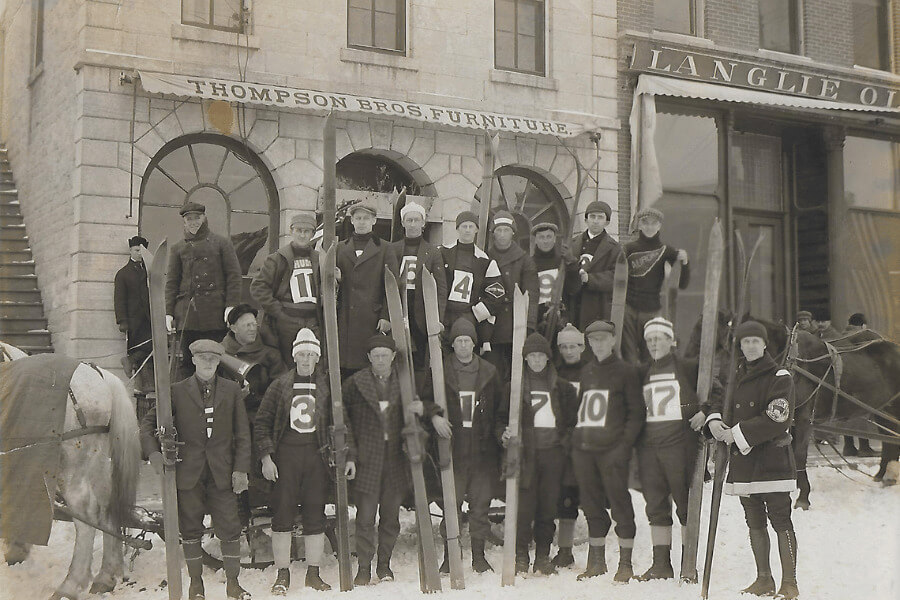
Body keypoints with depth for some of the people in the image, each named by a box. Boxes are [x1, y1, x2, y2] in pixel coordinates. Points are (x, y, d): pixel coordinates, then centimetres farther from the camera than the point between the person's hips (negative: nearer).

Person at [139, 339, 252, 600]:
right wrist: (153, 451, -8)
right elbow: (149, 421, 7)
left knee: (229, 528, 0)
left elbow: (242, 434, 6)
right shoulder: (178, 391, 3)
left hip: (222, 471, 0)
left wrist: (241, 469, -1)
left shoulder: (232, 390, 6)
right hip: (189, 471, 0)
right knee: (190, 528, 8)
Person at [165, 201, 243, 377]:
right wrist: (169, 312, 2)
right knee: (188, 361, 3)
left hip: (214, 312, -2)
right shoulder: (178, 248, 15)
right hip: (187, 313, 2)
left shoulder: (221, 243, 8)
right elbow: (171, 282, 12)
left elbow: (234, 275, 3)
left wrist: (231, 305, -8)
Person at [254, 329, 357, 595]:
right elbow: (262, 423, 7)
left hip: (317, 455, 0)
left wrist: (349, 455, 2)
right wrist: (266, 456, -3)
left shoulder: (327, 387, 8)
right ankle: (282, 574, 7)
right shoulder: (280, 386, 8)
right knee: (282, 513, -2)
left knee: (316, 514, 2)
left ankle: (313, 573, 12)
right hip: (286, 455, 0)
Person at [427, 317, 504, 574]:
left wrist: (500, 430, 0)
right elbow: (425, 398, 4)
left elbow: (499, 406, 14)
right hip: (453, 447, -1)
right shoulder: (441, 371, 4)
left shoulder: (488, 372, 9)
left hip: (483, 448, 2)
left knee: (481, 504, 6)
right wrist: (434, 415, -14)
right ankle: (449, 556, 9)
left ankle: (479, 555, 18)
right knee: (451, 504, -2)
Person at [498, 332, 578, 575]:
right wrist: (506, 434, -8)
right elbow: (504, 416, 10)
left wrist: (566, 441, 5)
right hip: (526, 452, -2)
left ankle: (543, 556, 13)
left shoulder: (561, 387, 12)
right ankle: (521, 555, 0)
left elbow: (573, 419, 17)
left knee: (548, 505, 3)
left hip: (553, 452, 2)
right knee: (525, 503, -8)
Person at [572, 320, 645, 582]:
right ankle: (597, 562, 18)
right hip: (582, 448, 5)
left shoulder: (625, 371, 1)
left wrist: (624, 445, -11)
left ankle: (625, 564, 4)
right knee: (592, 504, 9)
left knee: (619, 501, -5)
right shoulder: (585, 372, 17)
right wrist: (574, 438, 10)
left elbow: (637, 412, -2)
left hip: (611, 449, -5)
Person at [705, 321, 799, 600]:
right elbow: (720, 400, 20)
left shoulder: (779, 377, -6)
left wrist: (737, 434, -15)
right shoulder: (736, 375, 13)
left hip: (772, 459, -6)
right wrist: (713, 418, -4)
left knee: (781, 522, -7)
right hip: (742, 460, 6)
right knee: (755, 523, 12)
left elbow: (777, 420, -15)